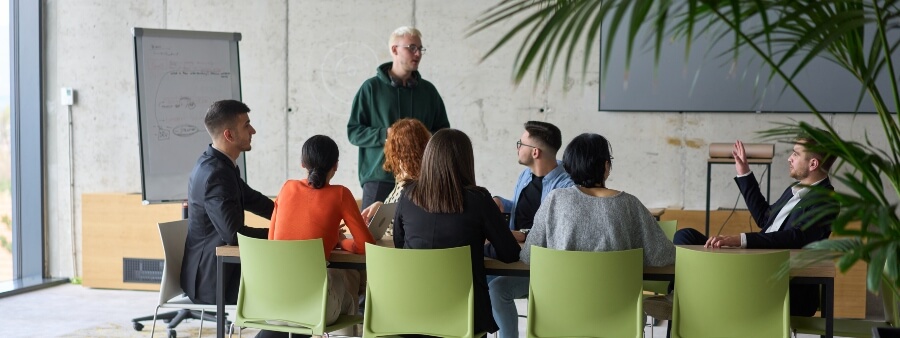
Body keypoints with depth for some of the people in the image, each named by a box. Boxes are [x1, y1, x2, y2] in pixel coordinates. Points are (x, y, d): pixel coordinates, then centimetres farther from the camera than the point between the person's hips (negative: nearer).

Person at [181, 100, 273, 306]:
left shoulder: (216, 164, 6)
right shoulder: (216, 174, -24)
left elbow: (252, 200, 19)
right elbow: (233, 234, -29)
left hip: (213, 268, 9)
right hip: (212, 280, -9)